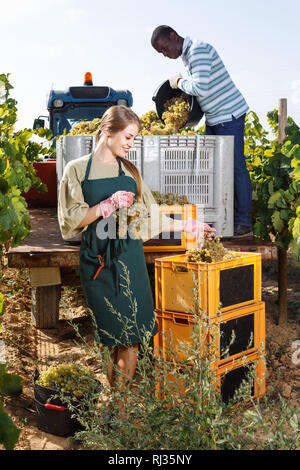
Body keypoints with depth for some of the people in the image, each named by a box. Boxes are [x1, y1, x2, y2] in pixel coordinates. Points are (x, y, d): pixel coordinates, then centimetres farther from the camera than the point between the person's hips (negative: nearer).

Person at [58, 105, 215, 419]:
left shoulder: (129, 171, 14)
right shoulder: (77, 170, 3)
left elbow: (150, 217, 19)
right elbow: (71, 220, -3)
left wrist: (187, 226, 18)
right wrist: (108, 205, -13)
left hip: (129, 260, 3)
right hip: (98, 262, -3)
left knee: (131, 340, -2)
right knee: (114, 340, -4)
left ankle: (117, 407, 11)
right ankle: (118, 409, 11)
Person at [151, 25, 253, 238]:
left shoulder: (198, 49, -16)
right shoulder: (187, 55, 14)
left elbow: (201, 88, -26)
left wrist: (180, 82, -9)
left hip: (229, 115, -10)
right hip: (213, 118, 10)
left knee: (235, 166, -7)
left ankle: (244, 223, -1)